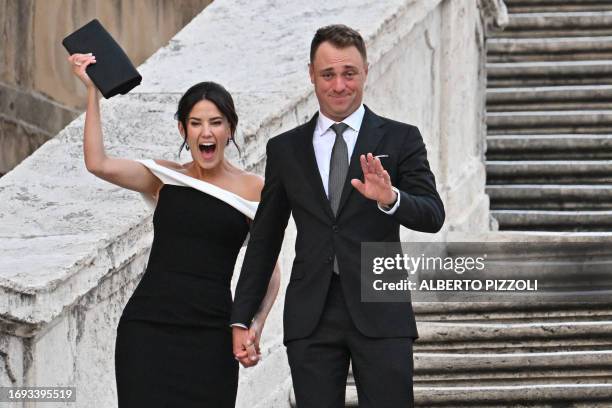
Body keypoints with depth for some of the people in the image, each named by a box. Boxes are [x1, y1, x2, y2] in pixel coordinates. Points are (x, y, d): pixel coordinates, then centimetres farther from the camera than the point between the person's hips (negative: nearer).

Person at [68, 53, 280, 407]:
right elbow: (98, 164, -7)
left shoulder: (254, 189, 5)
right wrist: (93, 89, -8)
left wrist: (257, 324, -10)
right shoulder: (164, 178, 8)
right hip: (148, 324, 1)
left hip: (210, 333, -1)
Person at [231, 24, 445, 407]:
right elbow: (264, 240, 15)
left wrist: (390, 199, -27)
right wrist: (241, 319, 12)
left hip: (380, 314, -2)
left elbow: (433, 216, -6)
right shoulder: (285, 149, 11)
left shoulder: (400, 139, 4)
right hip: (311, 317, 2)